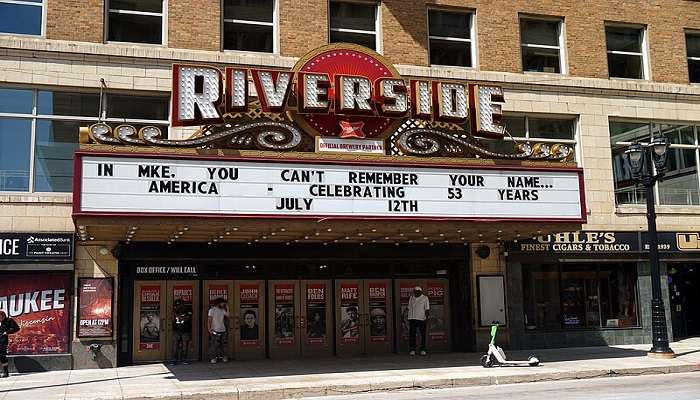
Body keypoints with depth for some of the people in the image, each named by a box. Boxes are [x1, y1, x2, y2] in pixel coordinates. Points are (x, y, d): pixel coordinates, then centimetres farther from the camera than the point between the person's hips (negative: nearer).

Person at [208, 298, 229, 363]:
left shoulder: (222, 310, 10)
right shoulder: (212, 310, -5)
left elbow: (228, 316, 1)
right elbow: (209, 320, -7)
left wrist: (227, 308, 2)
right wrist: (209, 329, -15)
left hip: (223, 330, 6)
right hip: (215, 331, -6)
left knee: (223, 345, 9)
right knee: (214, 345, -6)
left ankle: (223, 357, 17)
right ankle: (213, 358, -1)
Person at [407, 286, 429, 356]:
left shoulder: (425, 298, 2)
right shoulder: (411, 298, 13)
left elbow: (427, 309, -3)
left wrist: (427, 316, -15)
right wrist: (409, 317, 11)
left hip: (422, 319, -2)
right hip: (412, 318, 2)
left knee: (423, 334, 1)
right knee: (412, 334, -4)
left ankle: (423, 349, 9)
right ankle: (412, 349, 1)